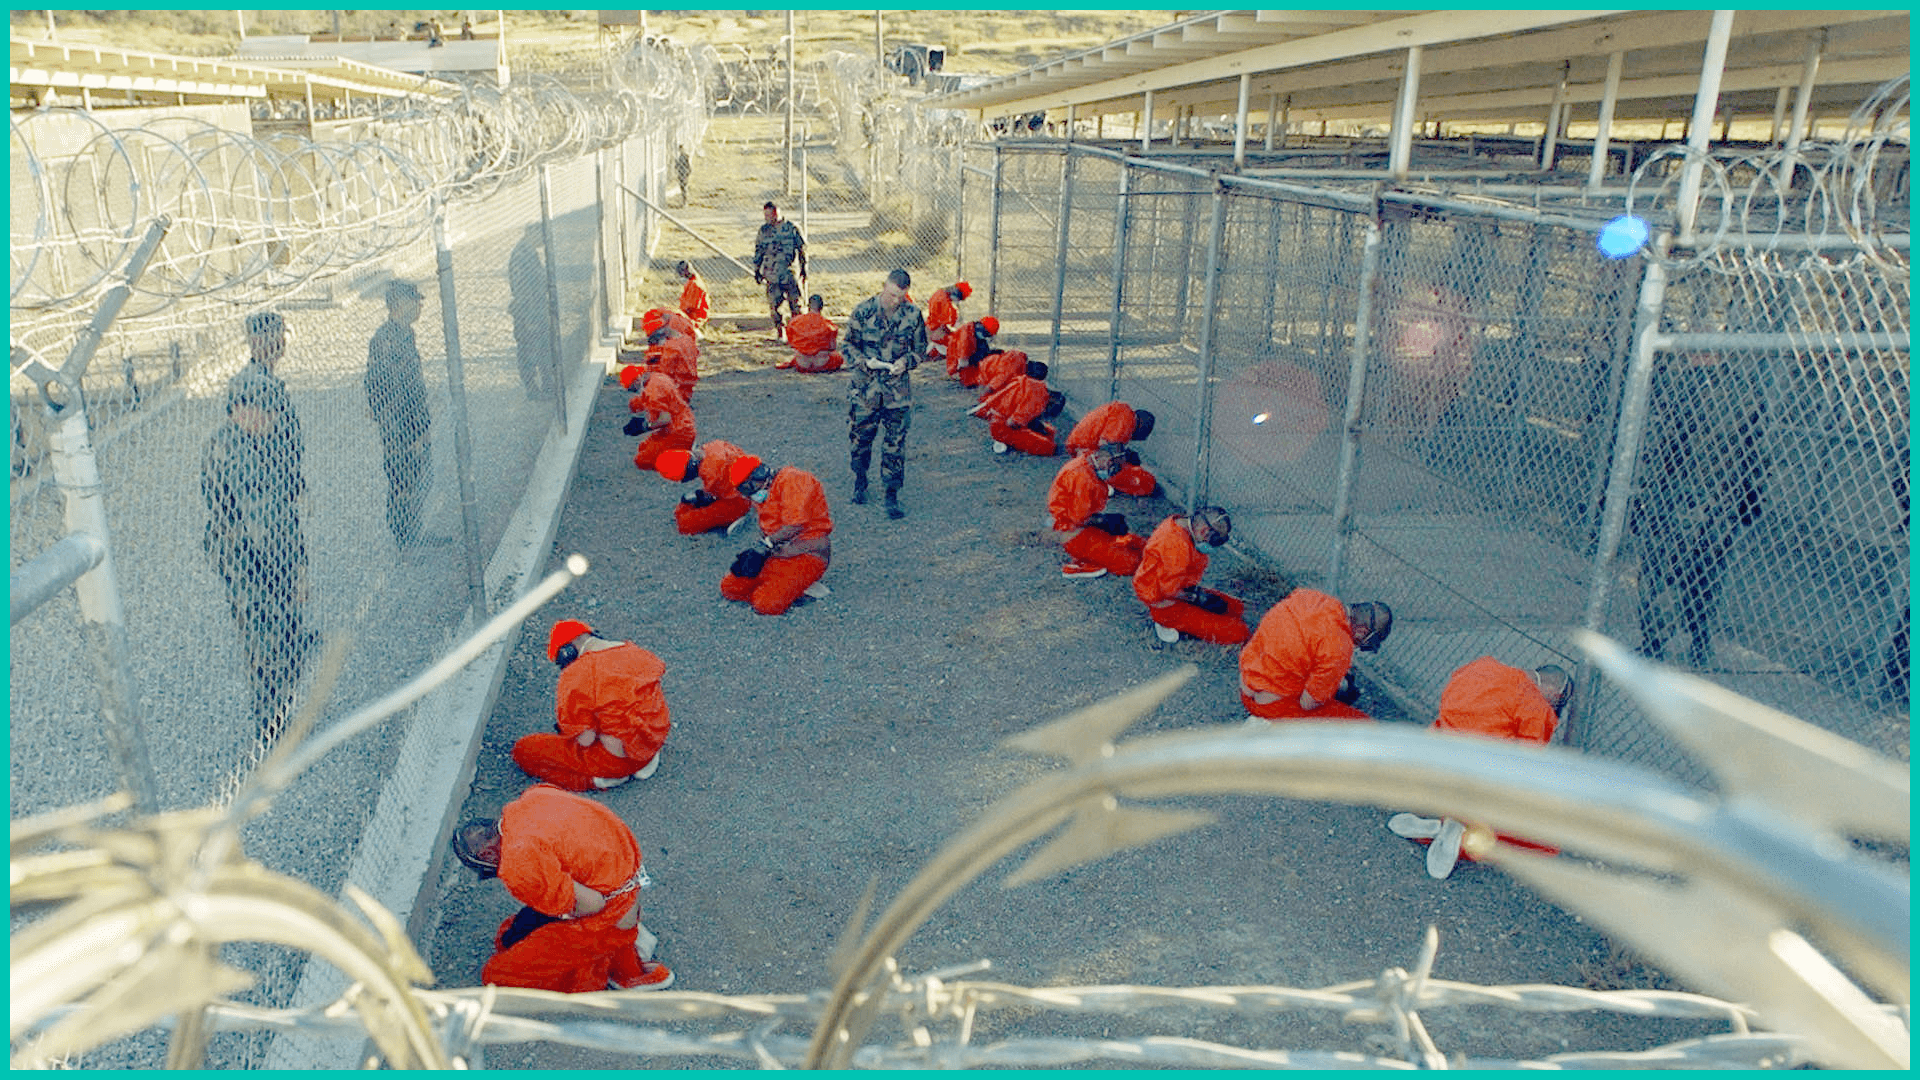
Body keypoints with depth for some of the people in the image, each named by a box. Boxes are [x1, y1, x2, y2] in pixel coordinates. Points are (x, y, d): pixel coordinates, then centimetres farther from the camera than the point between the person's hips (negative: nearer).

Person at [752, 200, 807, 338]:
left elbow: (802, 249, 6)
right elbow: (758, 251, 15)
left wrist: (804, 269, 4)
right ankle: (778, 333, 8)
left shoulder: (791, 228, 0)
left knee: (795, 303, -2)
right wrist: (756, 270, 12)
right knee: (774, 304, -2)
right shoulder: (764, 230, 7)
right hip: (771, 274, 2)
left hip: (789, 272, -2)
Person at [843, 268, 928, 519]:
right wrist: (864, 361, -18)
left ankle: (892, 494, 10)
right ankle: (860, 483, 35)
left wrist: (906, 361, -11)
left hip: (898, 389, 0)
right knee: (860, 437, 11)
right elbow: (848, 345, 1)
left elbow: (920, 347, 9)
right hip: (865, 386, 0)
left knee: (896, 443, 1)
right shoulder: (863, 311, -7)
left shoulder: (913, 314, -3)